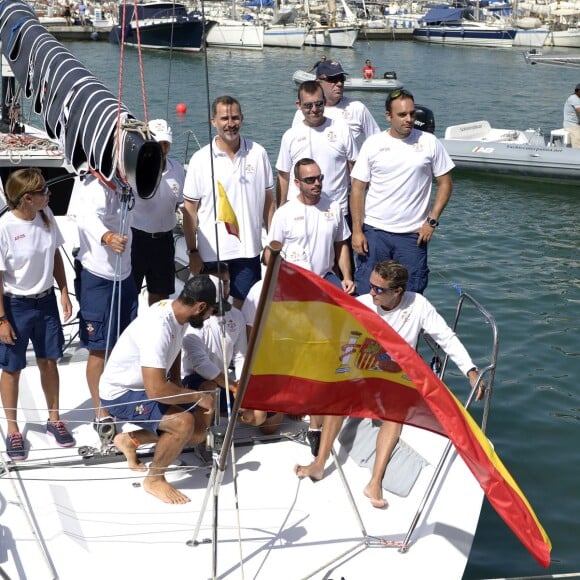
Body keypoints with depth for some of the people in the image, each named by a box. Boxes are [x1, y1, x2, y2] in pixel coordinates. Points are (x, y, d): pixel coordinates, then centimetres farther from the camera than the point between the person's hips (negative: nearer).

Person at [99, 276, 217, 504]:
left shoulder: (176, 312, -5)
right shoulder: (158, 328, -34)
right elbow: (156, 390, -38)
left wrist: (179, 390, 2)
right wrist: (198, 396, -24)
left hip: (147, 386, 9)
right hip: (120, 394, -9)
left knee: (198, 432, 5)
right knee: (184, 423, -28)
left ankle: (129, 440, 20)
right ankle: (154, 480, -4)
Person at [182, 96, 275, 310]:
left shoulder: (258, 154, 0)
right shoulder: (200, 160, -5)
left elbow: (268, 200, 7)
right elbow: (190, 209, -2)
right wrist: (192, 252, -4)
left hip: (249, 250, 1)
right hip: (212, 252, -1)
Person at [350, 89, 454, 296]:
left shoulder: (429, 142, 1)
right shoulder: (373, 143, 0)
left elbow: (445, 183, 6)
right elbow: (358, 188, 1)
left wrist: (432, 220, -3)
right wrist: (356, 231, -5)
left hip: (413, 234, 0)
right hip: (374, 232, 0)